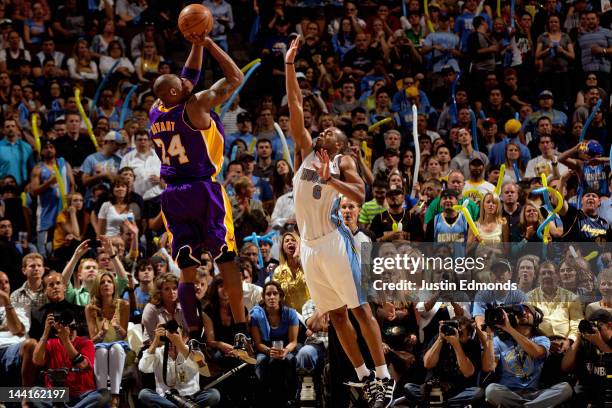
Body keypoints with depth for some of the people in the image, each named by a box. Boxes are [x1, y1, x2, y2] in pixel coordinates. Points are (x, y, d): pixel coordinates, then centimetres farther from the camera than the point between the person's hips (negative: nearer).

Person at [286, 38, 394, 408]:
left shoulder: (343, 162, 4)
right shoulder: (307, 152, 16)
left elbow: (360, 196, -10)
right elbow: (296, 107, 11)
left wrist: (330, 179, -20)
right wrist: (289, 65, 7)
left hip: (334, 241, -6)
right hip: (309, 245, 6)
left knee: (359, 308, -6)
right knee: (336, 315, 7)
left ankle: (384, 377, -7)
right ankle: (365, 378, 12)